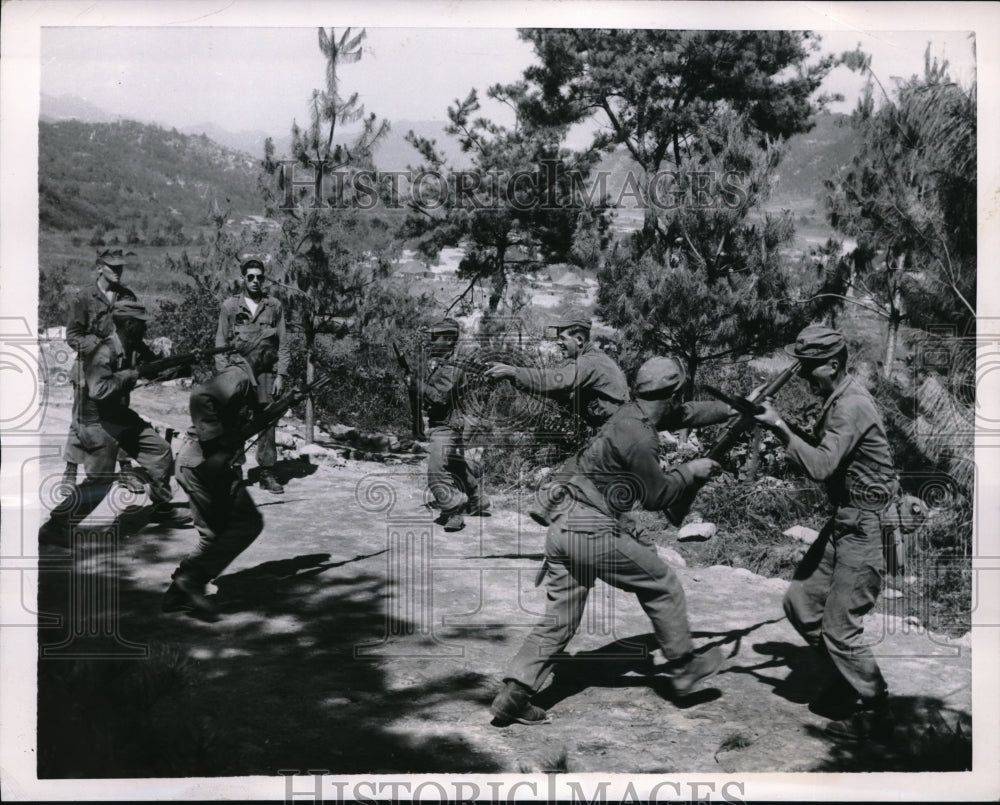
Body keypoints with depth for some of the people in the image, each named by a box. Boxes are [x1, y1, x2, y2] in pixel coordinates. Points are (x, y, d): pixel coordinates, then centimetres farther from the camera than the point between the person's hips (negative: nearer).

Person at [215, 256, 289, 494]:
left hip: (266, 374, 1)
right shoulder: (229, 306, 5)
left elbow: (283, 345, 8)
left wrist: (281, 375, -1)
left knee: (267, 425, 0)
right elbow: (220, 344, 5)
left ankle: (267, 474, 7)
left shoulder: (274, 306, 7)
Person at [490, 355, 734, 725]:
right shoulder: (638, 437, -16)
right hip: (595, 532, -9)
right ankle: (682, 666, 24)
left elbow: (688, 413, 26)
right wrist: (690, 470, 6)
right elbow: (657, 497, -7)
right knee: (663, 586, 11)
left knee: (558, 619, 11)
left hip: (563, 527, 9)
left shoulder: (632, 414, 12)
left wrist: (734, 408, 28)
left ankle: (513, 694, 7)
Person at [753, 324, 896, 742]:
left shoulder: (852, 406, -20)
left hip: (866, 528, -10)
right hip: (844, 522, 10)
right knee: (801, 602, 13)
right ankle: (846, 680, 29)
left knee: (840, 627, -3)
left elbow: (821, 466, -29)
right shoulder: (838, 401, 10)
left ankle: (874, 712, 14)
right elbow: (824, 456, 12)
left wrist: (781, 427, -22)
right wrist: (786, 428, -2)